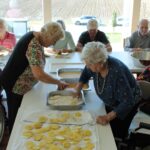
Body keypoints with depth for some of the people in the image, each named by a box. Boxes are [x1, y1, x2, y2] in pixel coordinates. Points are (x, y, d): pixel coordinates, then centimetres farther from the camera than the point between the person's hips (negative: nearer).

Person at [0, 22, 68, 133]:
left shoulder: (34, 36, 1)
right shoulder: (34, 46, -29)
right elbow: (39, 74, -36)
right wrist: (58, 82, -25)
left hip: (19, 84, 9)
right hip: (15, 85, -9)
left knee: (16, 114, 21)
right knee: (16, 116, 8)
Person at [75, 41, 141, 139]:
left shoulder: (117, 71, -39)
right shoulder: (95, 65, -21)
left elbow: (127, 102, -36)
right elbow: (86, 73, 5)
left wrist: (108, 117, -42)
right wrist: (78, 88, -7)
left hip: (127, 104, -6)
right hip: (110, 103, 6)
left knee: (117, 134, -1)